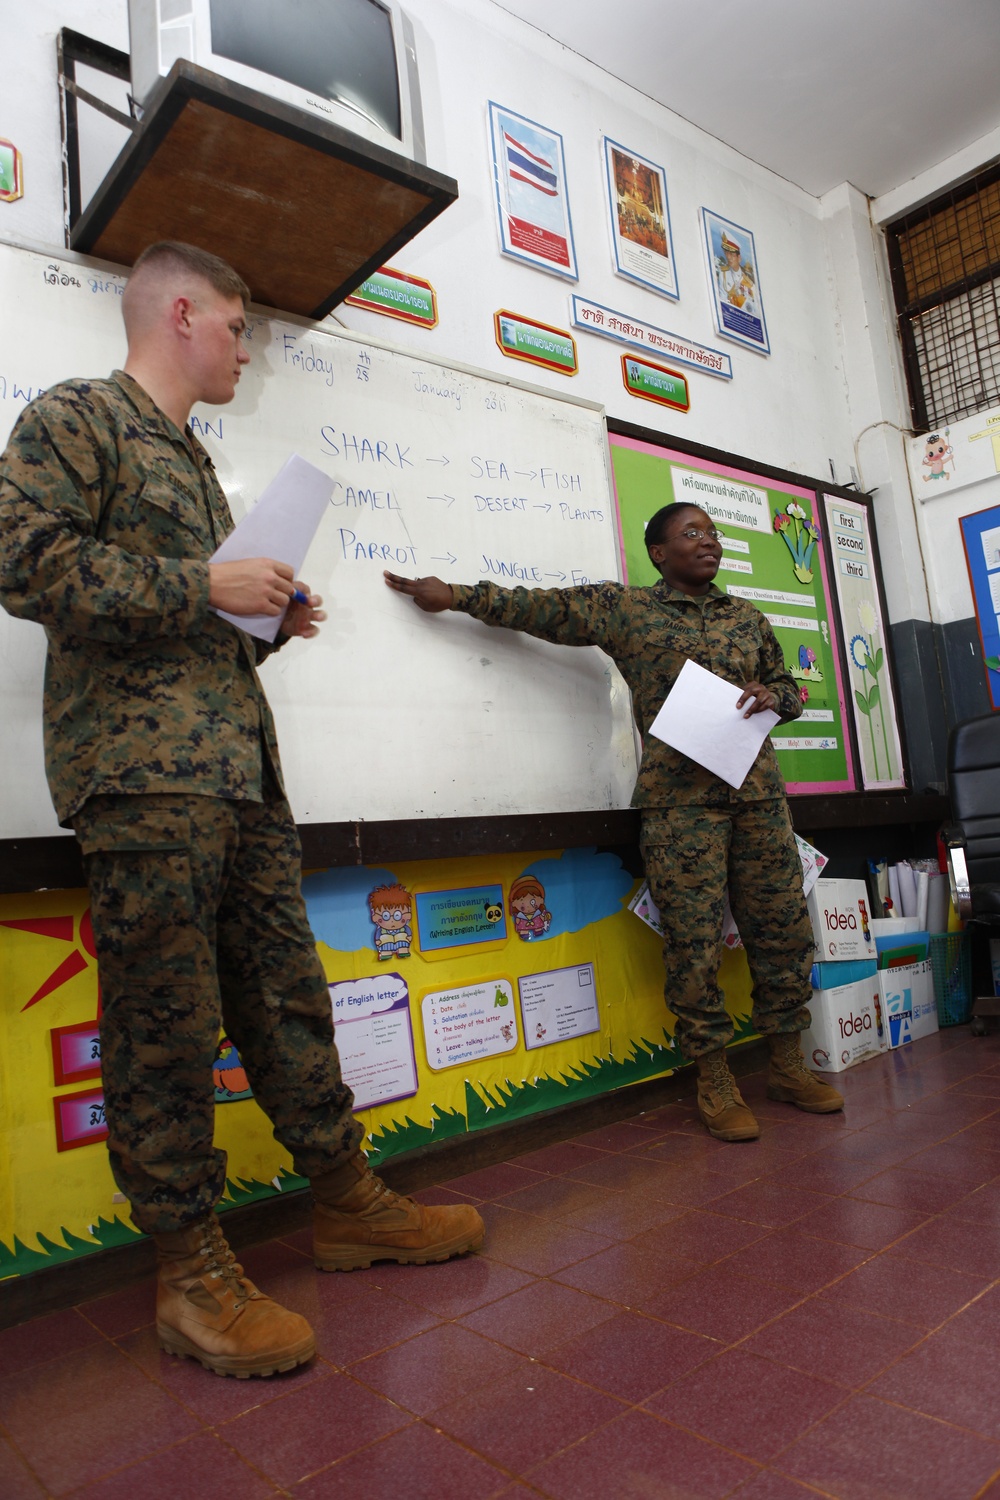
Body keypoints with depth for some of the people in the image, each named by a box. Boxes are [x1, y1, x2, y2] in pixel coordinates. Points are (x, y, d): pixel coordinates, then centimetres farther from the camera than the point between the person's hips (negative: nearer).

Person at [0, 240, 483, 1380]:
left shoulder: (191, 459, 28)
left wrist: (266, 621, 12)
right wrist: (205, 587, -12)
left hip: (237, 763, 9)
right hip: (142, 763, -8)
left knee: (287, 993, 10)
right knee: (168, 1021, -4)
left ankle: (349, 1203, 21)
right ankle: (190, 1271, 10)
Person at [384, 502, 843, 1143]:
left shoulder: (747, 616, 18)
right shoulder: (625, 608, 5)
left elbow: (789, 686, 25)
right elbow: (540, 606, 3)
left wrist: (772, 695, 2)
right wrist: (456, 596, 0)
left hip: (759, 790, 5)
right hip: (681, 797, -5)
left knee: (784, 929, 8)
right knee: (695, 941, -3)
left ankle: (788, 1065, 25)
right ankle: (715, 1082, 13)